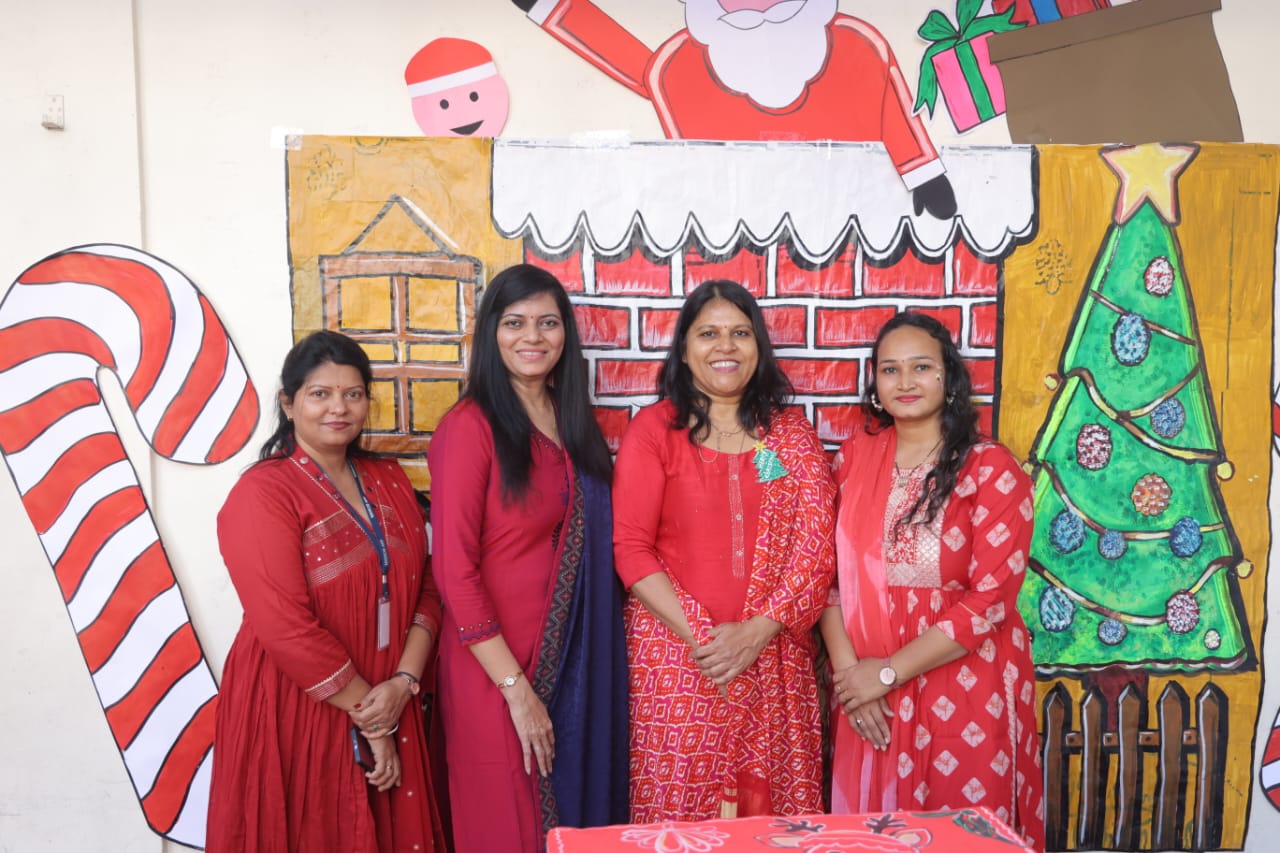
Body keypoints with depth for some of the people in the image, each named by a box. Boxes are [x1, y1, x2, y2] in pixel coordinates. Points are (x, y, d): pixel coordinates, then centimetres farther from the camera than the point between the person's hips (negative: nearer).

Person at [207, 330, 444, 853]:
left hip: (390, 708, 6)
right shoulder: (262, 493, -12)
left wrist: (403, 683, -10)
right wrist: (367, 714, -14)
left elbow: (424, 590, 4)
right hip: (296, 712, -5)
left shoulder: (388, 480, 7)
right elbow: (286, 627, -19)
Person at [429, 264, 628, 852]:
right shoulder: (470, 427, -13)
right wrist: (516, 687, -16)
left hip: (580, 657, 6)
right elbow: (454, 572, -16)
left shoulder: (571, 419, 7)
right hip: (500, 666, -6)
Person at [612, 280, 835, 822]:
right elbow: (631, 549, -5)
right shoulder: (653, 430, 0)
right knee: (681, 804, 4)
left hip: (775, 653, 2)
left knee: (773, 807, 8)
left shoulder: (792, 433, 7)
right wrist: (701, 637, -13)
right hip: (676, 652, -2)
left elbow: (816, 545, 0)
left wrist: (756, 632, -12)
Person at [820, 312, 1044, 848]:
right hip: (869, 697, 4)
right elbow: (830, 572, 2)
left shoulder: (991, 470, -10)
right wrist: (849, 670, -10)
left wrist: (889, 671, -15)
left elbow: (990, 598, -16)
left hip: (964, 696, -3)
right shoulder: (856, 456, 2)